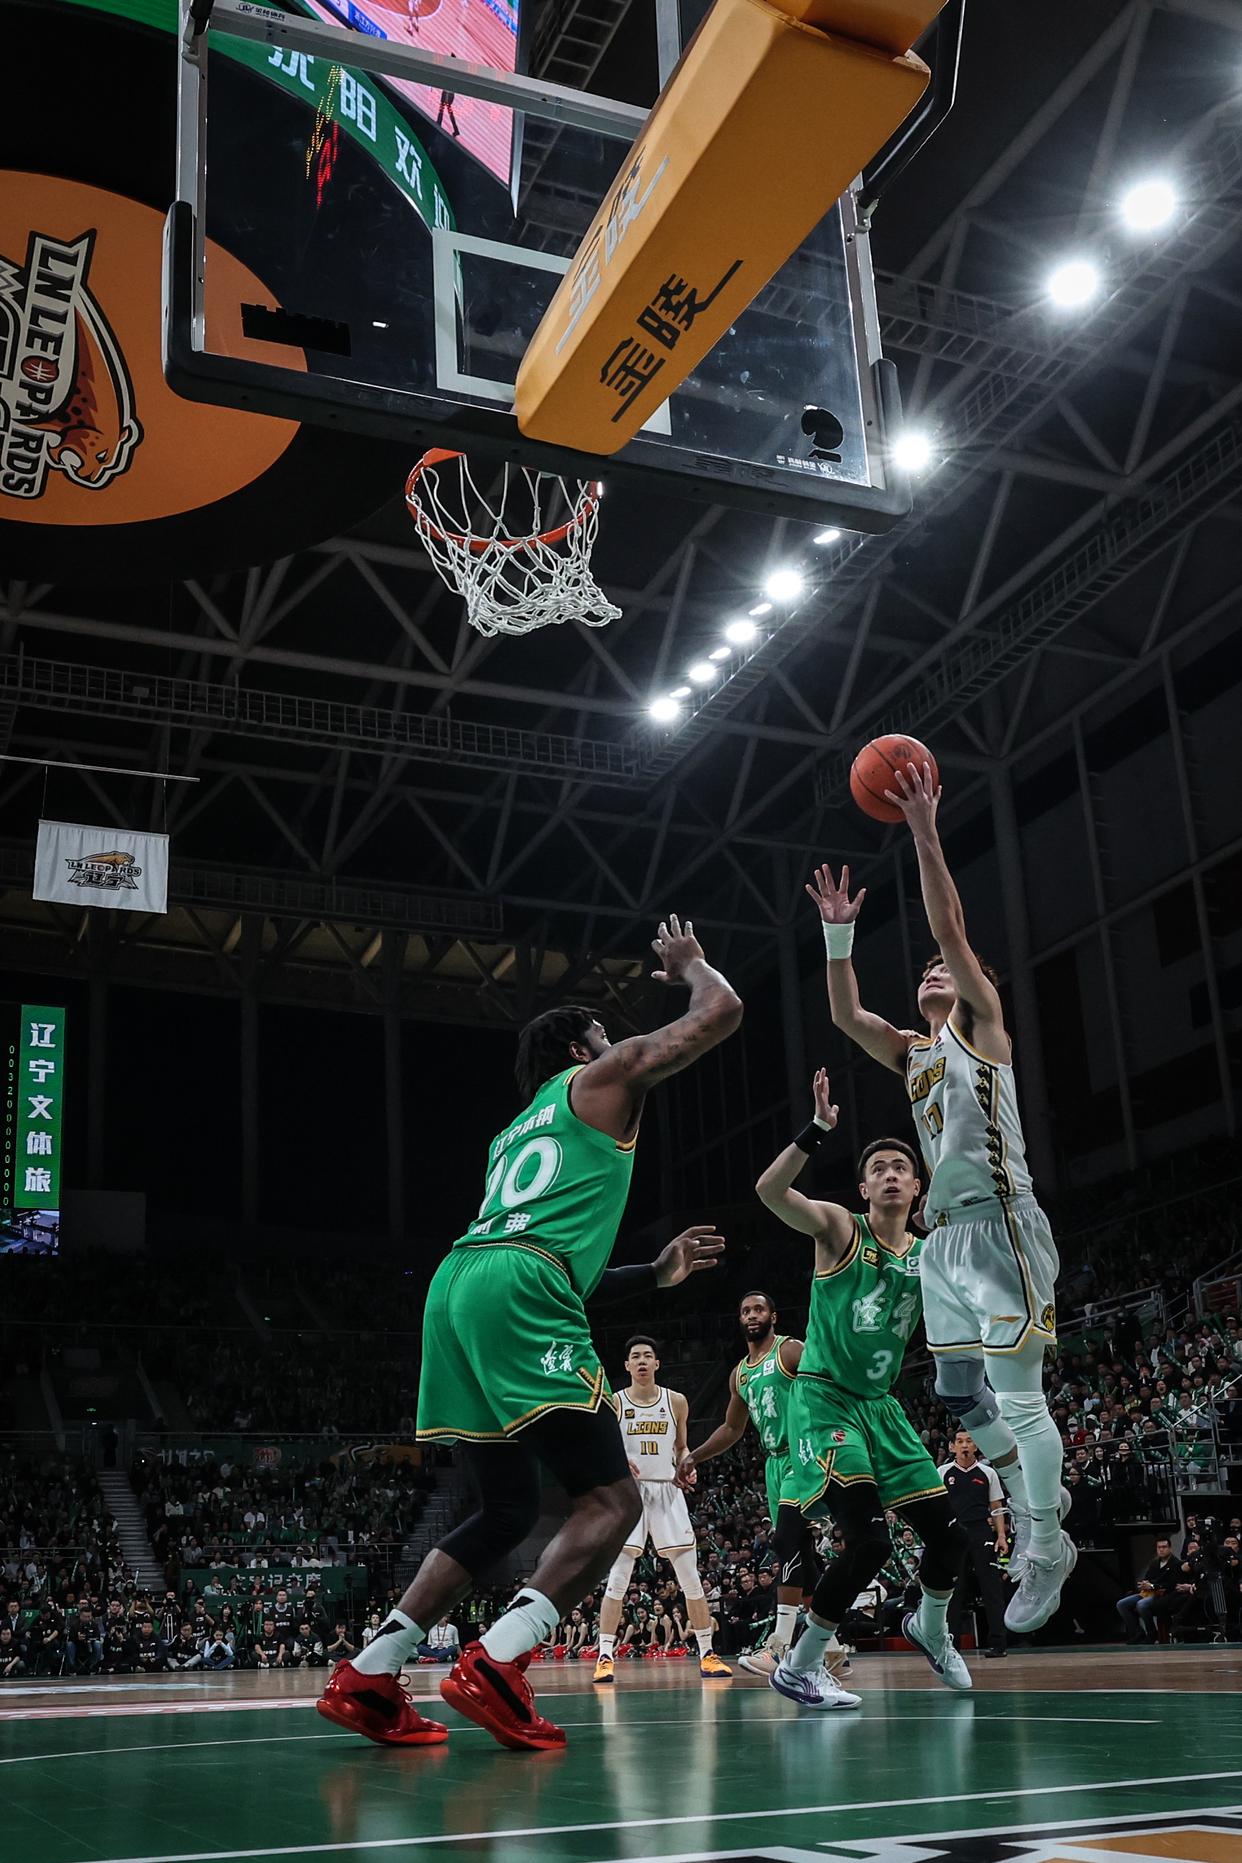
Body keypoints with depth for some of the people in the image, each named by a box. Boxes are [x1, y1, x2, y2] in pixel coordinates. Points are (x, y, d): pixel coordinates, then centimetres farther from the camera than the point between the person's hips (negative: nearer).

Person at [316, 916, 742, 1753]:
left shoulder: (516, 1130, 37)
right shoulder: (602, 1077, 15)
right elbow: (721, 1011, 13)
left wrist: (653, 1271, 45)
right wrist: (689, 964, 33)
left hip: (456, 1283, 8)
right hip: (519, 1288, -8)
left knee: (508, 1510, 16)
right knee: (612, 1499, -5)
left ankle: (367, 1679, 11)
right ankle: (495, 1666, -21)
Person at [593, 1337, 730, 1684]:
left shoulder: (676, 1402, 6)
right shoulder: (613, 1403, 0)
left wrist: (686, 1465, -5)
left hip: (667, 1491, 2)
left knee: (690, 1579, 1)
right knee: (617, 1580, -10)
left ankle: (707, 1655, 10)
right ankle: (605, 1656, -5)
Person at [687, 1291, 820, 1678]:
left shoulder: (791, 1351, -6)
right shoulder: (740, 1374, 17)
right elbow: (732, 1430, 27)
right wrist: (692, 1458, 21)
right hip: (774, 1462, 8)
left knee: (787, 1542, -18)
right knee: (797, 1550, 8)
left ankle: (780, 1646, -21)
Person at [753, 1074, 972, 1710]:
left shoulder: (930, 1256, 7)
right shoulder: (840, 1228, -9)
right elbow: (770, 1190, -27)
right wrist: (818, 1129, -38)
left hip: (882, 1407, 6)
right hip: (824, 1400, -6)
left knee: (948, 1532, 7)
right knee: (869, 1541, -21)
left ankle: (930, 1628, 39)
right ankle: (799, 1668, -4)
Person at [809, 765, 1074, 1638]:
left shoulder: (983, 1025, 1)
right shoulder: (914, 1052, 20)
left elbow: (951, 930, -10)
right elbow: (846, 1015, 13)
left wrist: (925, 832, -14)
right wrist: (840, 933, 7)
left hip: (999, 1224, -8)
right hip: (944, 1237, 8)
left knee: (1018, 1397, -8)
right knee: (963, 1397, 12)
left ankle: (1048, 1549, 2)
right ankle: (1036, 1507, 29)